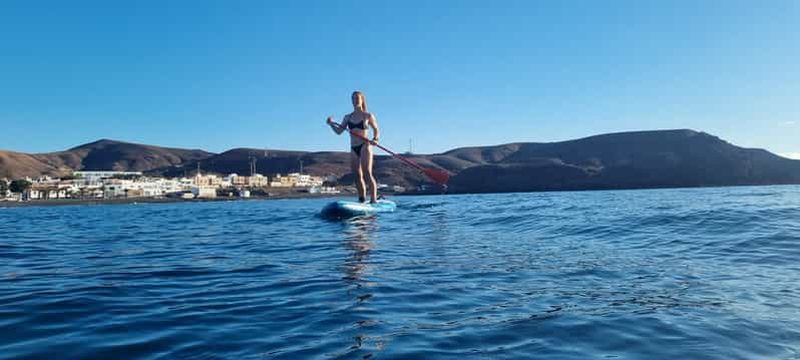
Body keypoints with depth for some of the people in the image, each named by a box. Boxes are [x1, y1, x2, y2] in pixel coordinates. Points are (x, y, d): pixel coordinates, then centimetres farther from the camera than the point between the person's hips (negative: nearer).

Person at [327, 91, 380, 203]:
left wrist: (375, 139, -12)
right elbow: (339, 131, 10)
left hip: (364, 147, -5)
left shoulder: (368, 116, 4)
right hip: (353, 149, 5)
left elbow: (376, 130, 8)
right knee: (358, 176, 5)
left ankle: (373, 200, -16)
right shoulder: (348, 117, 14)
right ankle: (362, 200, 13)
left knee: (367, 174, -14)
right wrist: (331, 123, -7)